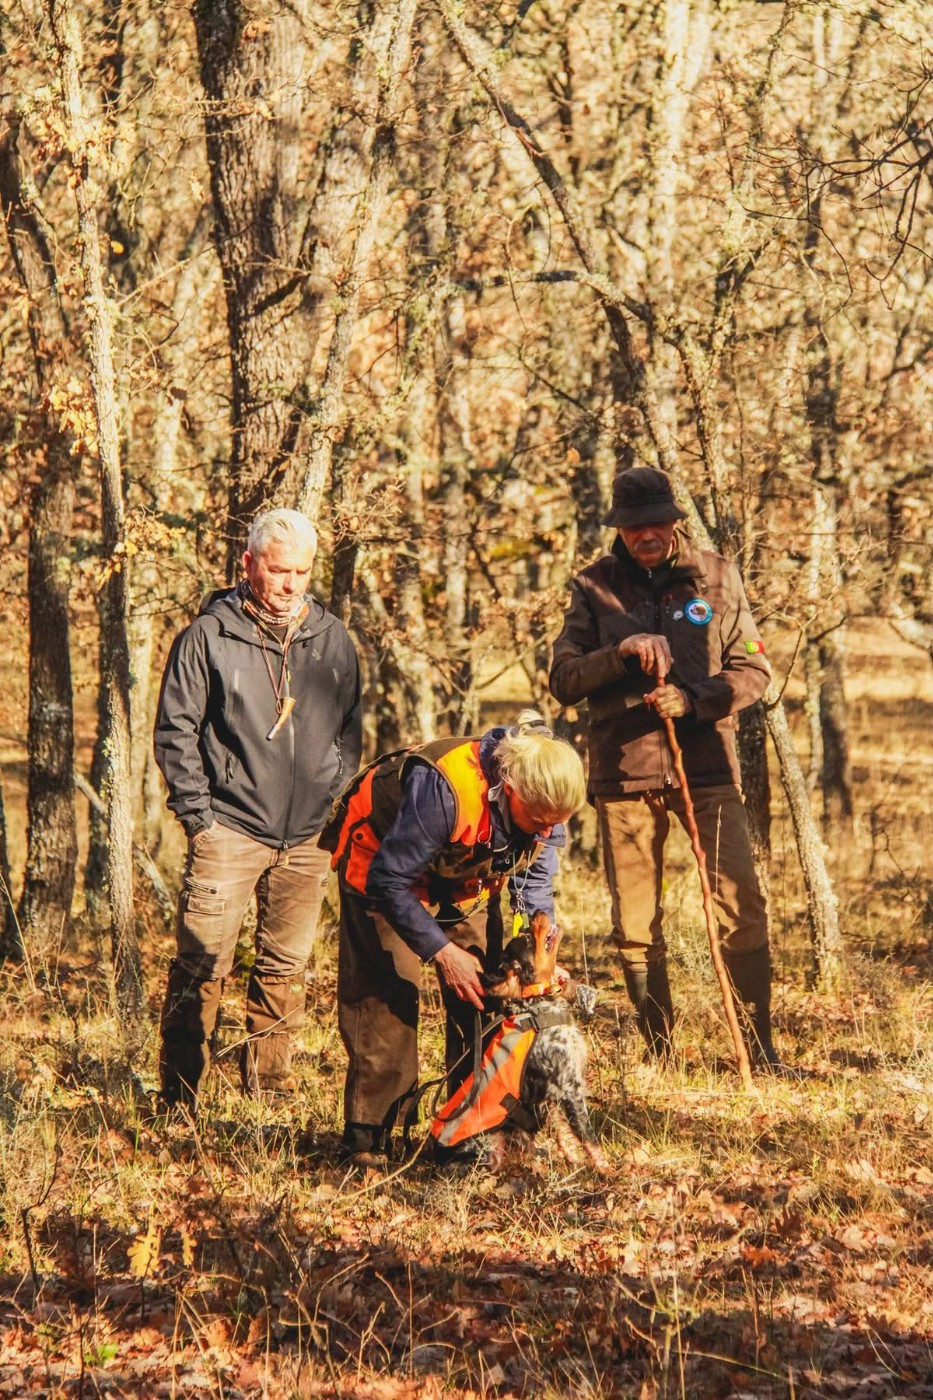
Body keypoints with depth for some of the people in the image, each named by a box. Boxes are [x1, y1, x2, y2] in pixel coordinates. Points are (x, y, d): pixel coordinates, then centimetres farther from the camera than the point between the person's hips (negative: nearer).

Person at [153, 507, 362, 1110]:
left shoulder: (332, 638, 9)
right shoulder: (209, 636, -2)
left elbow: (351, 732, 18)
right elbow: (176, 731, 0)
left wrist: (336, 804, 8)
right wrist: (198, 814, -6)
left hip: (309, 835, 4)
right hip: (231, 828, -4)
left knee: (286, 967, 10)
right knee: (203, 963, -8)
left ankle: (269, 1084, 20)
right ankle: (180, 1094, -4)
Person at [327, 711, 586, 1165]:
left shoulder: (544, 807, -22)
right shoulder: (444, 789, -42)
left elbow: (535, 887, -5)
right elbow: (389, 882, -33)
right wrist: (442, 952, -33)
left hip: (465, 879, 6)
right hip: (382, 860, -6)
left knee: (482, 992, -2)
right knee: (386, 991, -15)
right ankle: (369, 1136, -13)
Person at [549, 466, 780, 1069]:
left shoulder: (717, 577, 5)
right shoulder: (595, 587, 5)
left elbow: (754, 670, 3)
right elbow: (563, 680, 1)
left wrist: (693, 698, -13)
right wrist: (620, 655, -15)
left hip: (706, 764, -1)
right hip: (624, 770, 1)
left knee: (742, 906, -8)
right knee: (636, 926, 4)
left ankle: (760, 1047, 1)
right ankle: (659, 1054, 15)